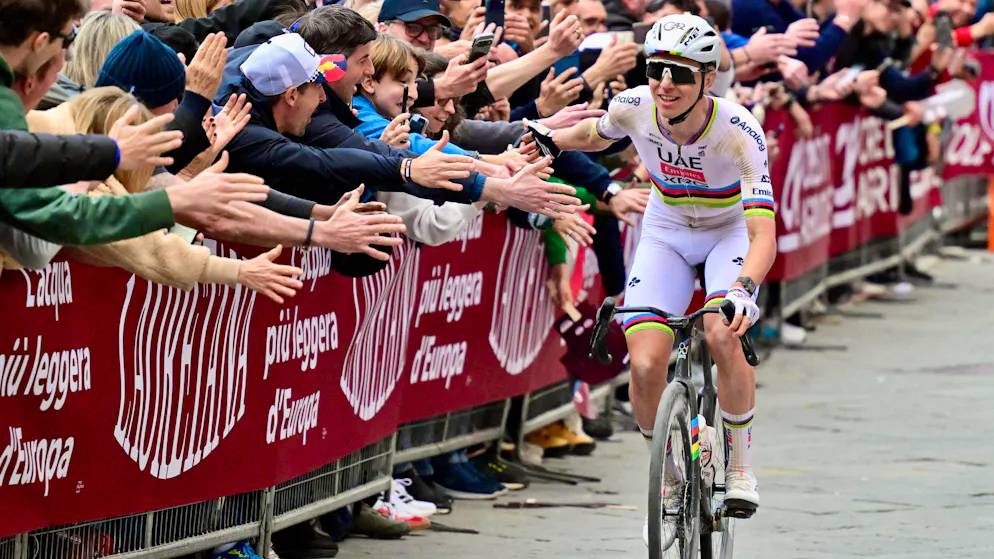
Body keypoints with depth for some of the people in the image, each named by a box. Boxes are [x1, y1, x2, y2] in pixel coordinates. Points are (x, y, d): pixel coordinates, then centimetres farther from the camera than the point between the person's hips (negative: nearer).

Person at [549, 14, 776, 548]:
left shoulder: (738, 130, -33)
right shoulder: (634, 108, -23)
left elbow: (764, 234, -39)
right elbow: (595, 134, 4)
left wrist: (744, 289, -57)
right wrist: (544, 139, -13)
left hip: (732, 232, -3)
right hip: (666, 233, 3)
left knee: (722, 335, -30)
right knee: (646, 365, -16)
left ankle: (740, 461, -6)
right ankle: (671, 478, 10)